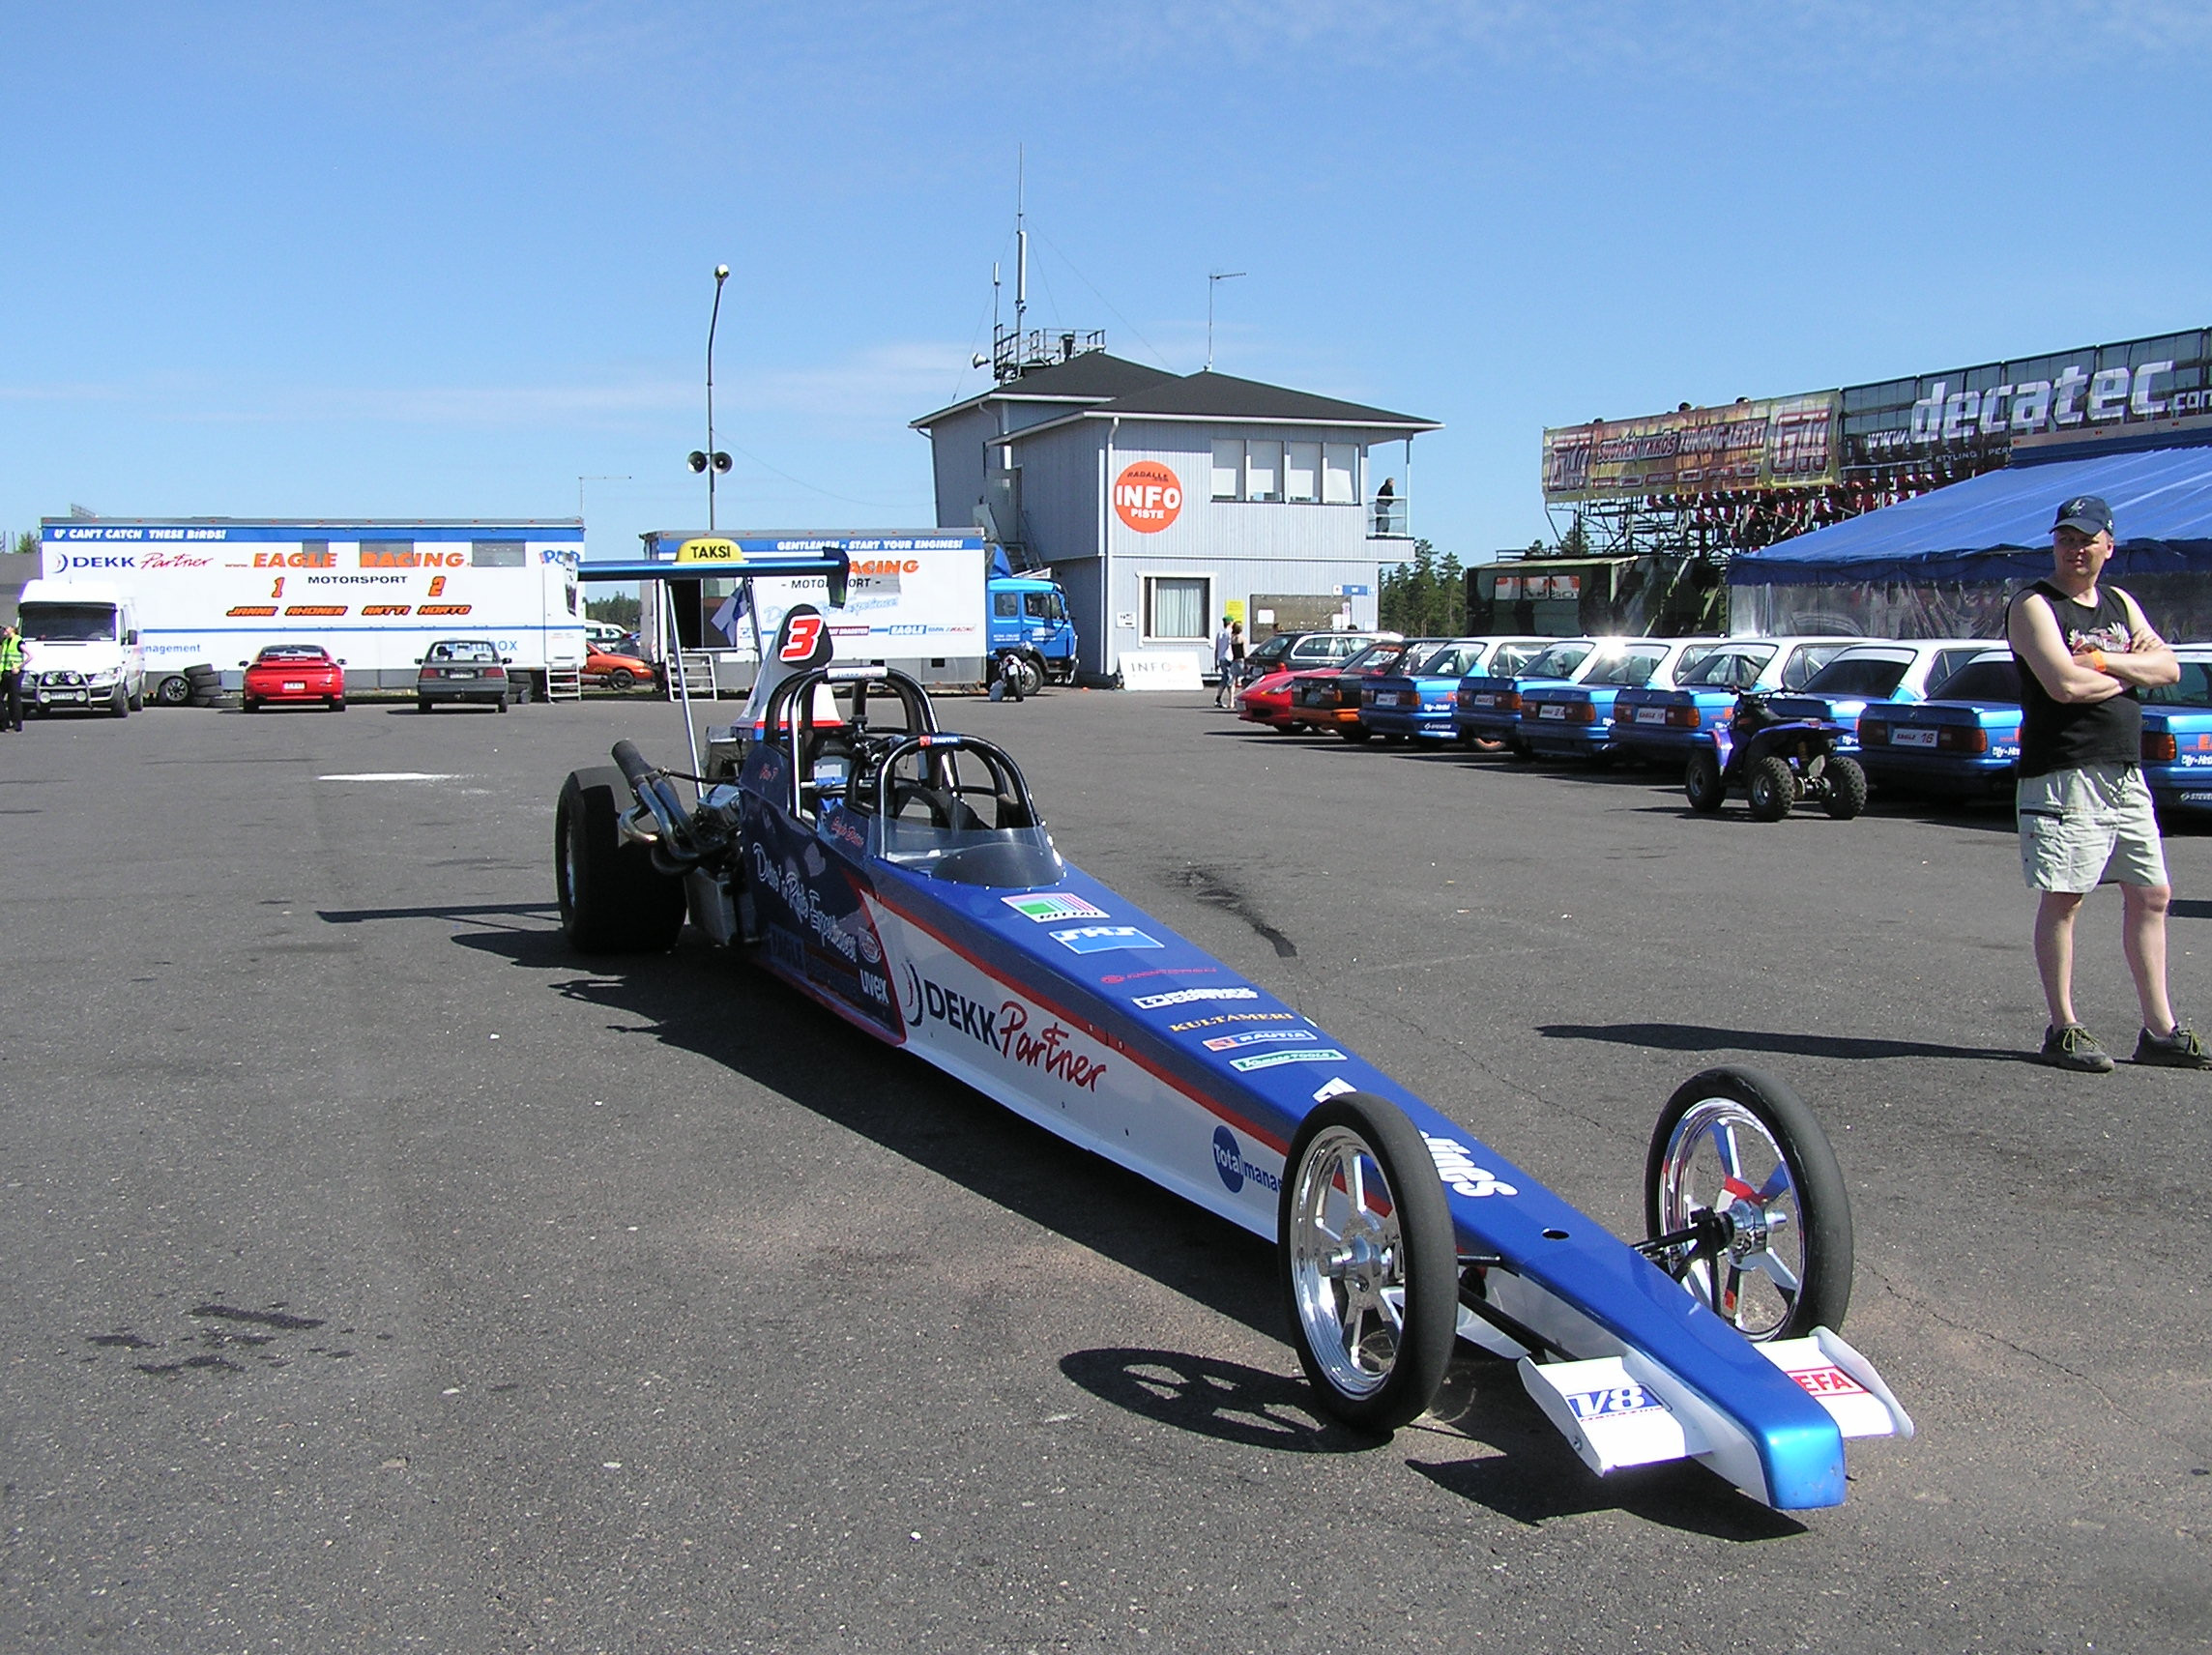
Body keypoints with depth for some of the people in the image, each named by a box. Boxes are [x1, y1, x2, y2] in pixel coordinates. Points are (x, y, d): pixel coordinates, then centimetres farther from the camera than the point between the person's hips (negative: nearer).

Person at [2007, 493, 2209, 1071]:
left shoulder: (2121, 604, 18)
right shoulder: (2034, 606, -5)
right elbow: (2065, 684, -18)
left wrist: (2103, 660, -10)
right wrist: (2130, 672, -2)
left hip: (2126, 773, 8)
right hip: (2064, 773, -8)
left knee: (2151, 895, 8)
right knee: (2062, 898, -5)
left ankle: (2160, 1030, 15)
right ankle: (2063, 1030, 2)